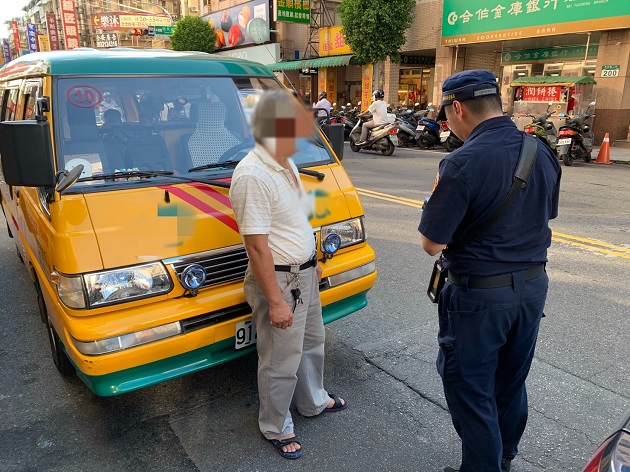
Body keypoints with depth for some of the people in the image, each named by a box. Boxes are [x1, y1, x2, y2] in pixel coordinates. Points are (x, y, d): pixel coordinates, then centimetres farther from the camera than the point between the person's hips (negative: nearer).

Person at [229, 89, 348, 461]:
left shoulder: (286, 162, 5)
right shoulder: (253, 176, -26)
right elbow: (257, 246, -26)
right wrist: (275, 302, -24)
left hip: (304, 273, 10)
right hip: (279, 280, -9)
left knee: (312, 342, 26)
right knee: (281, 361, 8)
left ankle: (314, 401, 50)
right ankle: (276, 429, 32)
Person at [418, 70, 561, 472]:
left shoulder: (463, 163, -23)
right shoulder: (542, 153, -1)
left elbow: (432, 244, -20)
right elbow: (546, 216, 13)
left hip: (480, 293, -7)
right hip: (533, 285, 8)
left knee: (470, 389, 11)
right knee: (512, 381, 24)